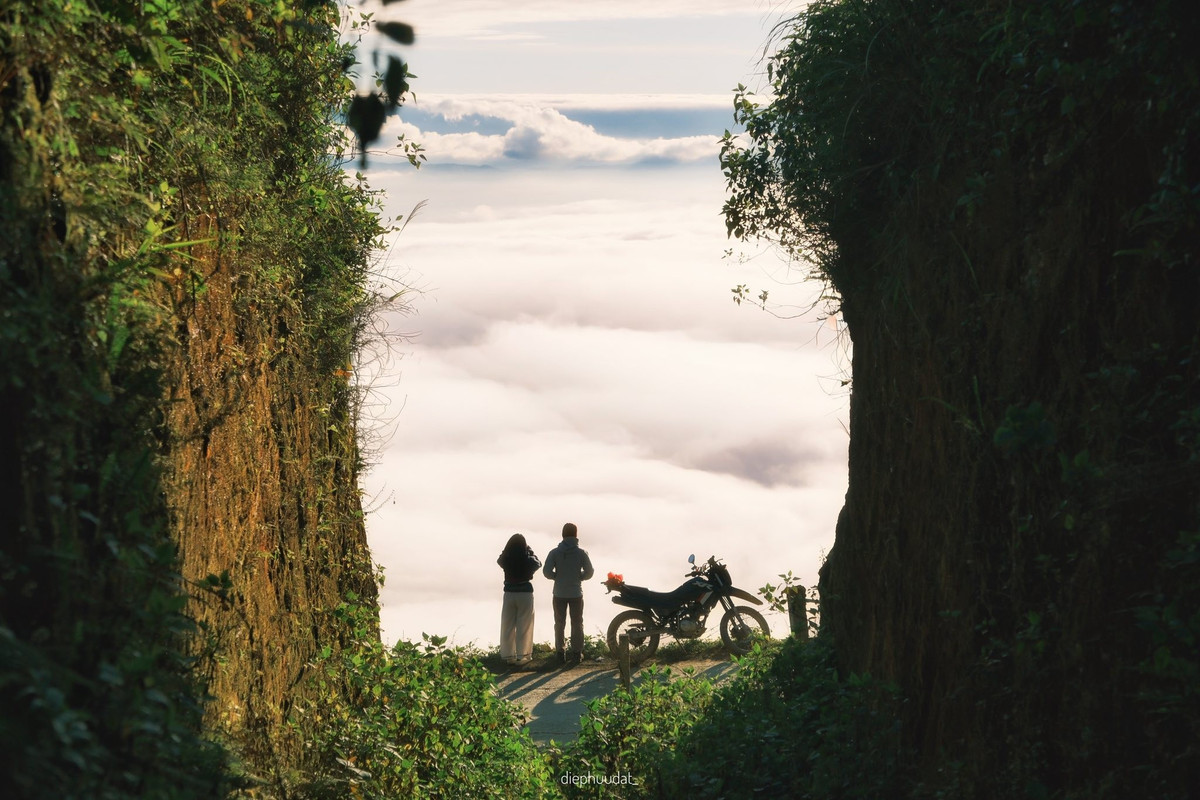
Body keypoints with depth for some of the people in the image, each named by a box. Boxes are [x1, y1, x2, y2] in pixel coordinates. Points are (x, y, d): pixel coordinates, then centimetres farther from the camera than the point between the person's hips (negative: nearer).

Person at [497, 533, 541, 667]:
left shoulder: (505, 559, -9)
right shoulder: (528, 559, -13)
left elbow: (499, 560, 15)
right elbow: (538, 563, 8)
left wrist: (510, 550, 13)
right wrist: (531, 552, 16)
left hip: (509, 594, 2)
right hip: (525, 594, -2)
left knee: (508, 625, 11)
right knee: (524, 626, 5)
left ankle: (509, 655, 16)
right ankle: (522, 656, 6)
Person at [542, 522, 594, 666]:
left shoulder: (555, 552, -8)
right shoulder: (581, 553, -7)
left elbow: (546, 571, -12)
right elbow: (589, 572, -5)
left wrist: (557, 577, 6)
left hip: (559, 593, 0)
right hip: (576, 593, 0)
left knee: (559, 624, 12)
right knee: (577, 624, 10)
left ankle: (560, 653, 13)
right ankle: (576, 654, 10)